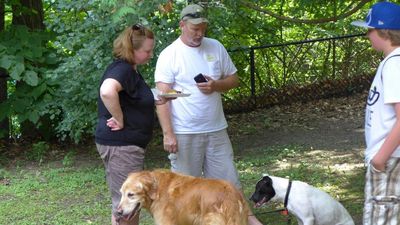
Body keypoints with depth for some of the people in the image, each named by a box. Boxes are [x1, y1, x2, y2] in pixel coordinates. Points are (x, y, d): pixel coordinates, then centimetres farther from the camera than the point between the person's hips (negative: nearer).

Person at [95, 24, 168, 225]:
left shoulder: (130, 69, 13)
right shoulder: (122, 69, -18)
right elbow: (107, 91, -39)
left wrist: (155, 101, 9)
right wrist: (120, 120, -26)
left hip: (126, 144, 11)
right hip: (120, 145, -11)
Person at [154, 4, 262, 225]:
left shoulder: (216, 47, 4)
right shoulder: (169, 55, -9)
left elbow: (234, 79, 11)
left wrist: (216, 85, -11)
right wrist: (168, 133, -18)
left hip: (216, 130, 4)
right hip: (184, 134, -4)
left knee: (228, 180, 11)